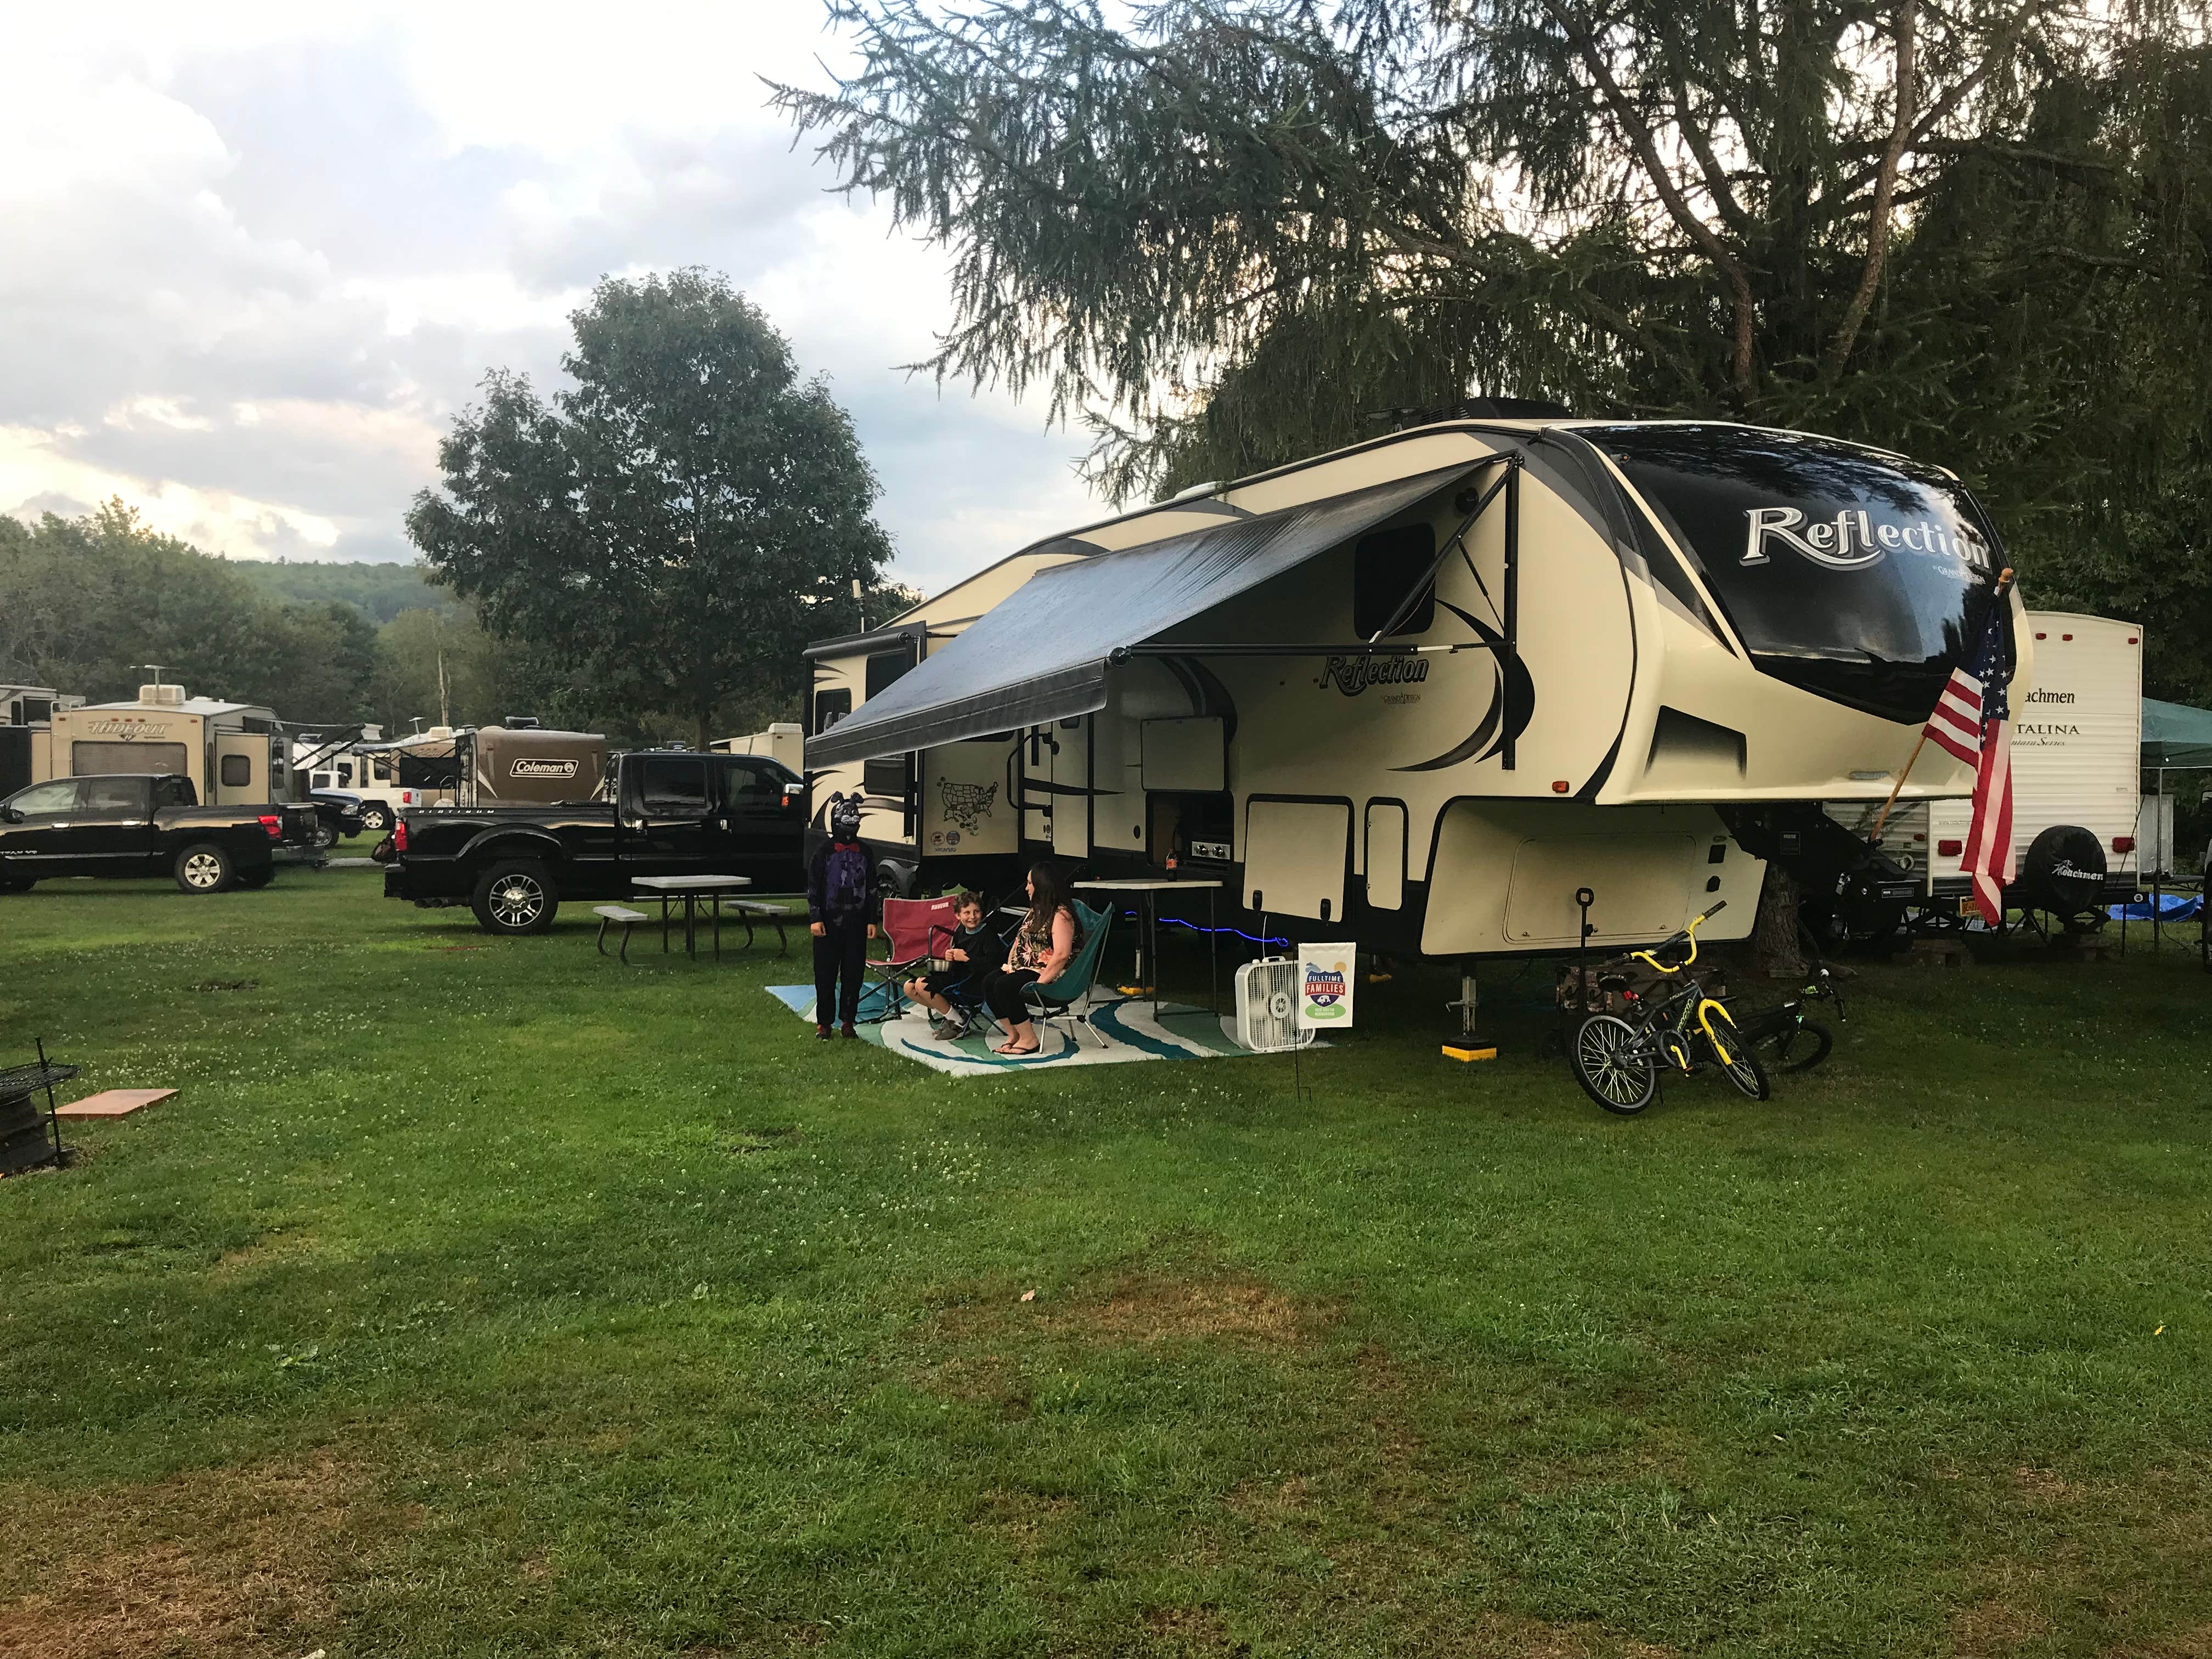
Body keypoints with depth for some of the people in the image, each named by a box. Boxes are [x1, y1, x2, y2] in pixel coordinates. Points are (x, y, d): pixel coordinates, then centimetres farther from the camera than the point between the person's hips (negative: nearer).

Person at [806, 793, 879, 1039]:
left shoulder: (863, 853, 11)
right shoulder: (824, 852, 0)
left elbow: (871, 889, 14)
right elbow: (813, 887, -2)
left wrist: (871, 921, 8)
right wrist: (815, 918, -10)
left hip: (856, 924, 3)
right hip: (829, 923, -3)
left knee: (854, 974, 4)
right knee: (826, 975, 0)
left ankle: (848, 1021, 14)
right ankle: (823, 1023, 9)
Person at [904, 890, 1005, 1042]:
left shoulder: (989, 935, -11)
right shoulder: (961, 932, 13)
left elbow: (992, 965, -25)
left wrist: (965, 957, -17)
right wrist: (949, 956, 1)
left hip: (973, 982, -9)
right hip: (955, 976, 9)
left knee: (922, 984, -23)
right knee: (909, 988, 1)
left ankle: (958, 1023, -8)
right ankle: (949, 1013, 8)